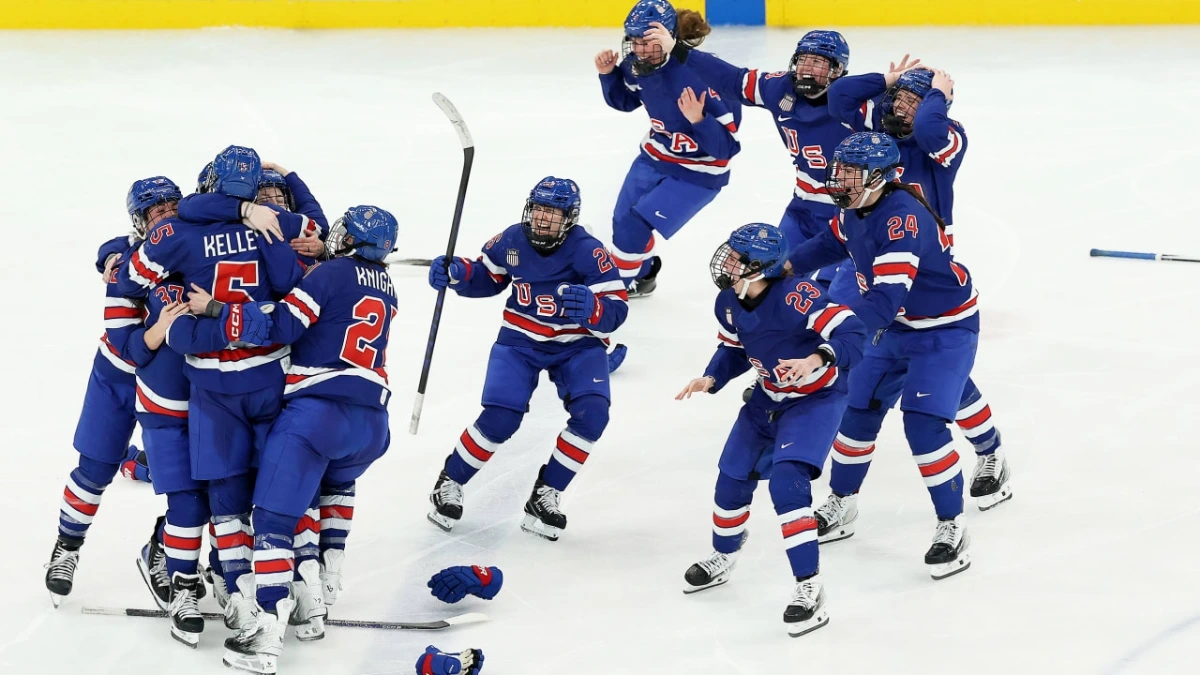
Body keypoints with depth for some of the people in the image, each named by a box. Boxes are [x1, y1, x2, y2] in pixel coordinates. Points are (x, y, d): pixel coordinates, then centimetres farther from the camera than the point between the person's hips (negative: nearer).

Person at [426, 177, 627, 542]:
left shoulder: (587, 251, -19)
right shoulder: (511, 241, -9)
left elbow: (616, 309, -22)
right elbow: (486, 277, 10)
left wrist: (591, 307, -44)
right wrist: (455, 273, -10)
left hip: (577, 345, -1)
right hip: (521, 341, 1)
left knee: (591, 413, -23)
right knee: (500, 419, -16)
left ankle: (545, 494, -6)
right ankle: (449, 483, 8)